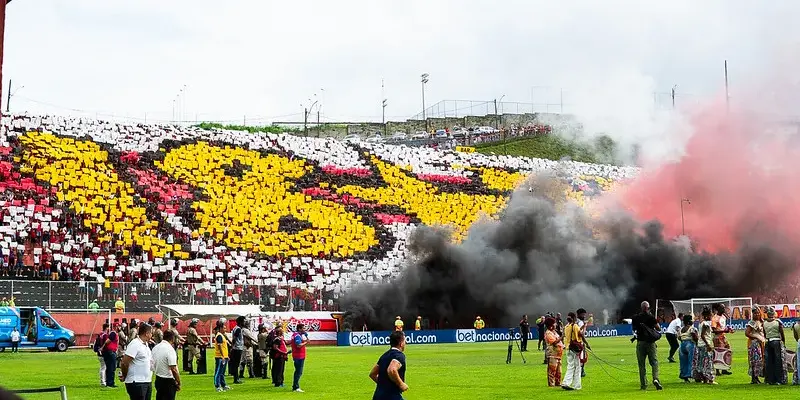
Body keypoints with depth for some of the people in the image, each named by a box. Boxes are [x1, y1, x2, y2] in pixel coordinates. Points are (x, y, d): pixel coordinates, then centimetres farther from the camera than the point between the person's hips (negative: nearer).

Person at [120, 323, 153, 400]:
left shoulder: (145, 345, 15)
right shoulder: (135, 344, -15)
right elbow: (124, 362, -19)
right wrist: (124, 376, -6)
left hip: (147, 382, 9)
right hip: (137, 382, -9)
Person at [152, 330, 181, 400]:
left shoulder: (155, 348, 4)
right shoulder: (170, 349, -19)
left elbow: (153, 364, 11)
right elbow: (173, 369, -21)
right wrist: (178, 383, -13)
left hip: (158, 379, 8)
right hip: (168, 381, -8)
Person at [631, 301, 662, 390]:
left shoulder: (635, 318, 2)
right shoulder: (651, 317, -7)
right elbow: (659, 329, -2)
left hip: (640, 342, 2)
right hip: (650, 342, -2)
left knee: (641, 364, 7)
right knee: (654, 362, 3)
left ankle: (643, 384, 7)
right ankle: (655, 379, -19)